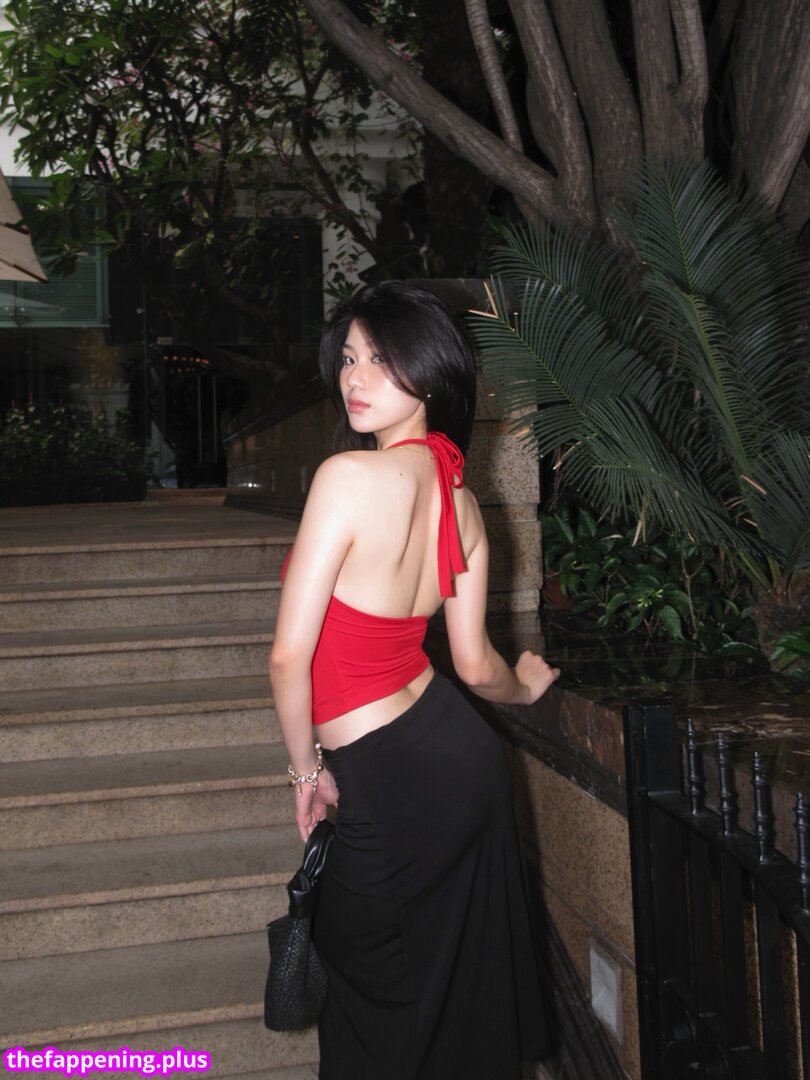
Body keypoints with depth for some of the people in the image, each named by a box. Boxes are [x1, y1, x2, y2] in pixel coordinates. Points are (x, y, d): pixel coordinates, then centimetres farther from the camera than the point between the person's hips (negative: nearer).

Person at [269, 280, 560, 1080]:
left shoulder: (349, 475, -24)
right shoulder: (460, 501, -1)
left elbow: (290, 654, -22)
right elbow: (475, 666, 6)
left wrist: (307, 769, -7)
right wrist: (526, 687, 28)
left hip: (389, 786, -7)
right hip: (463, 753, 7)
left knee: (372, 993, 21)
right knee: (460, 982, 29)